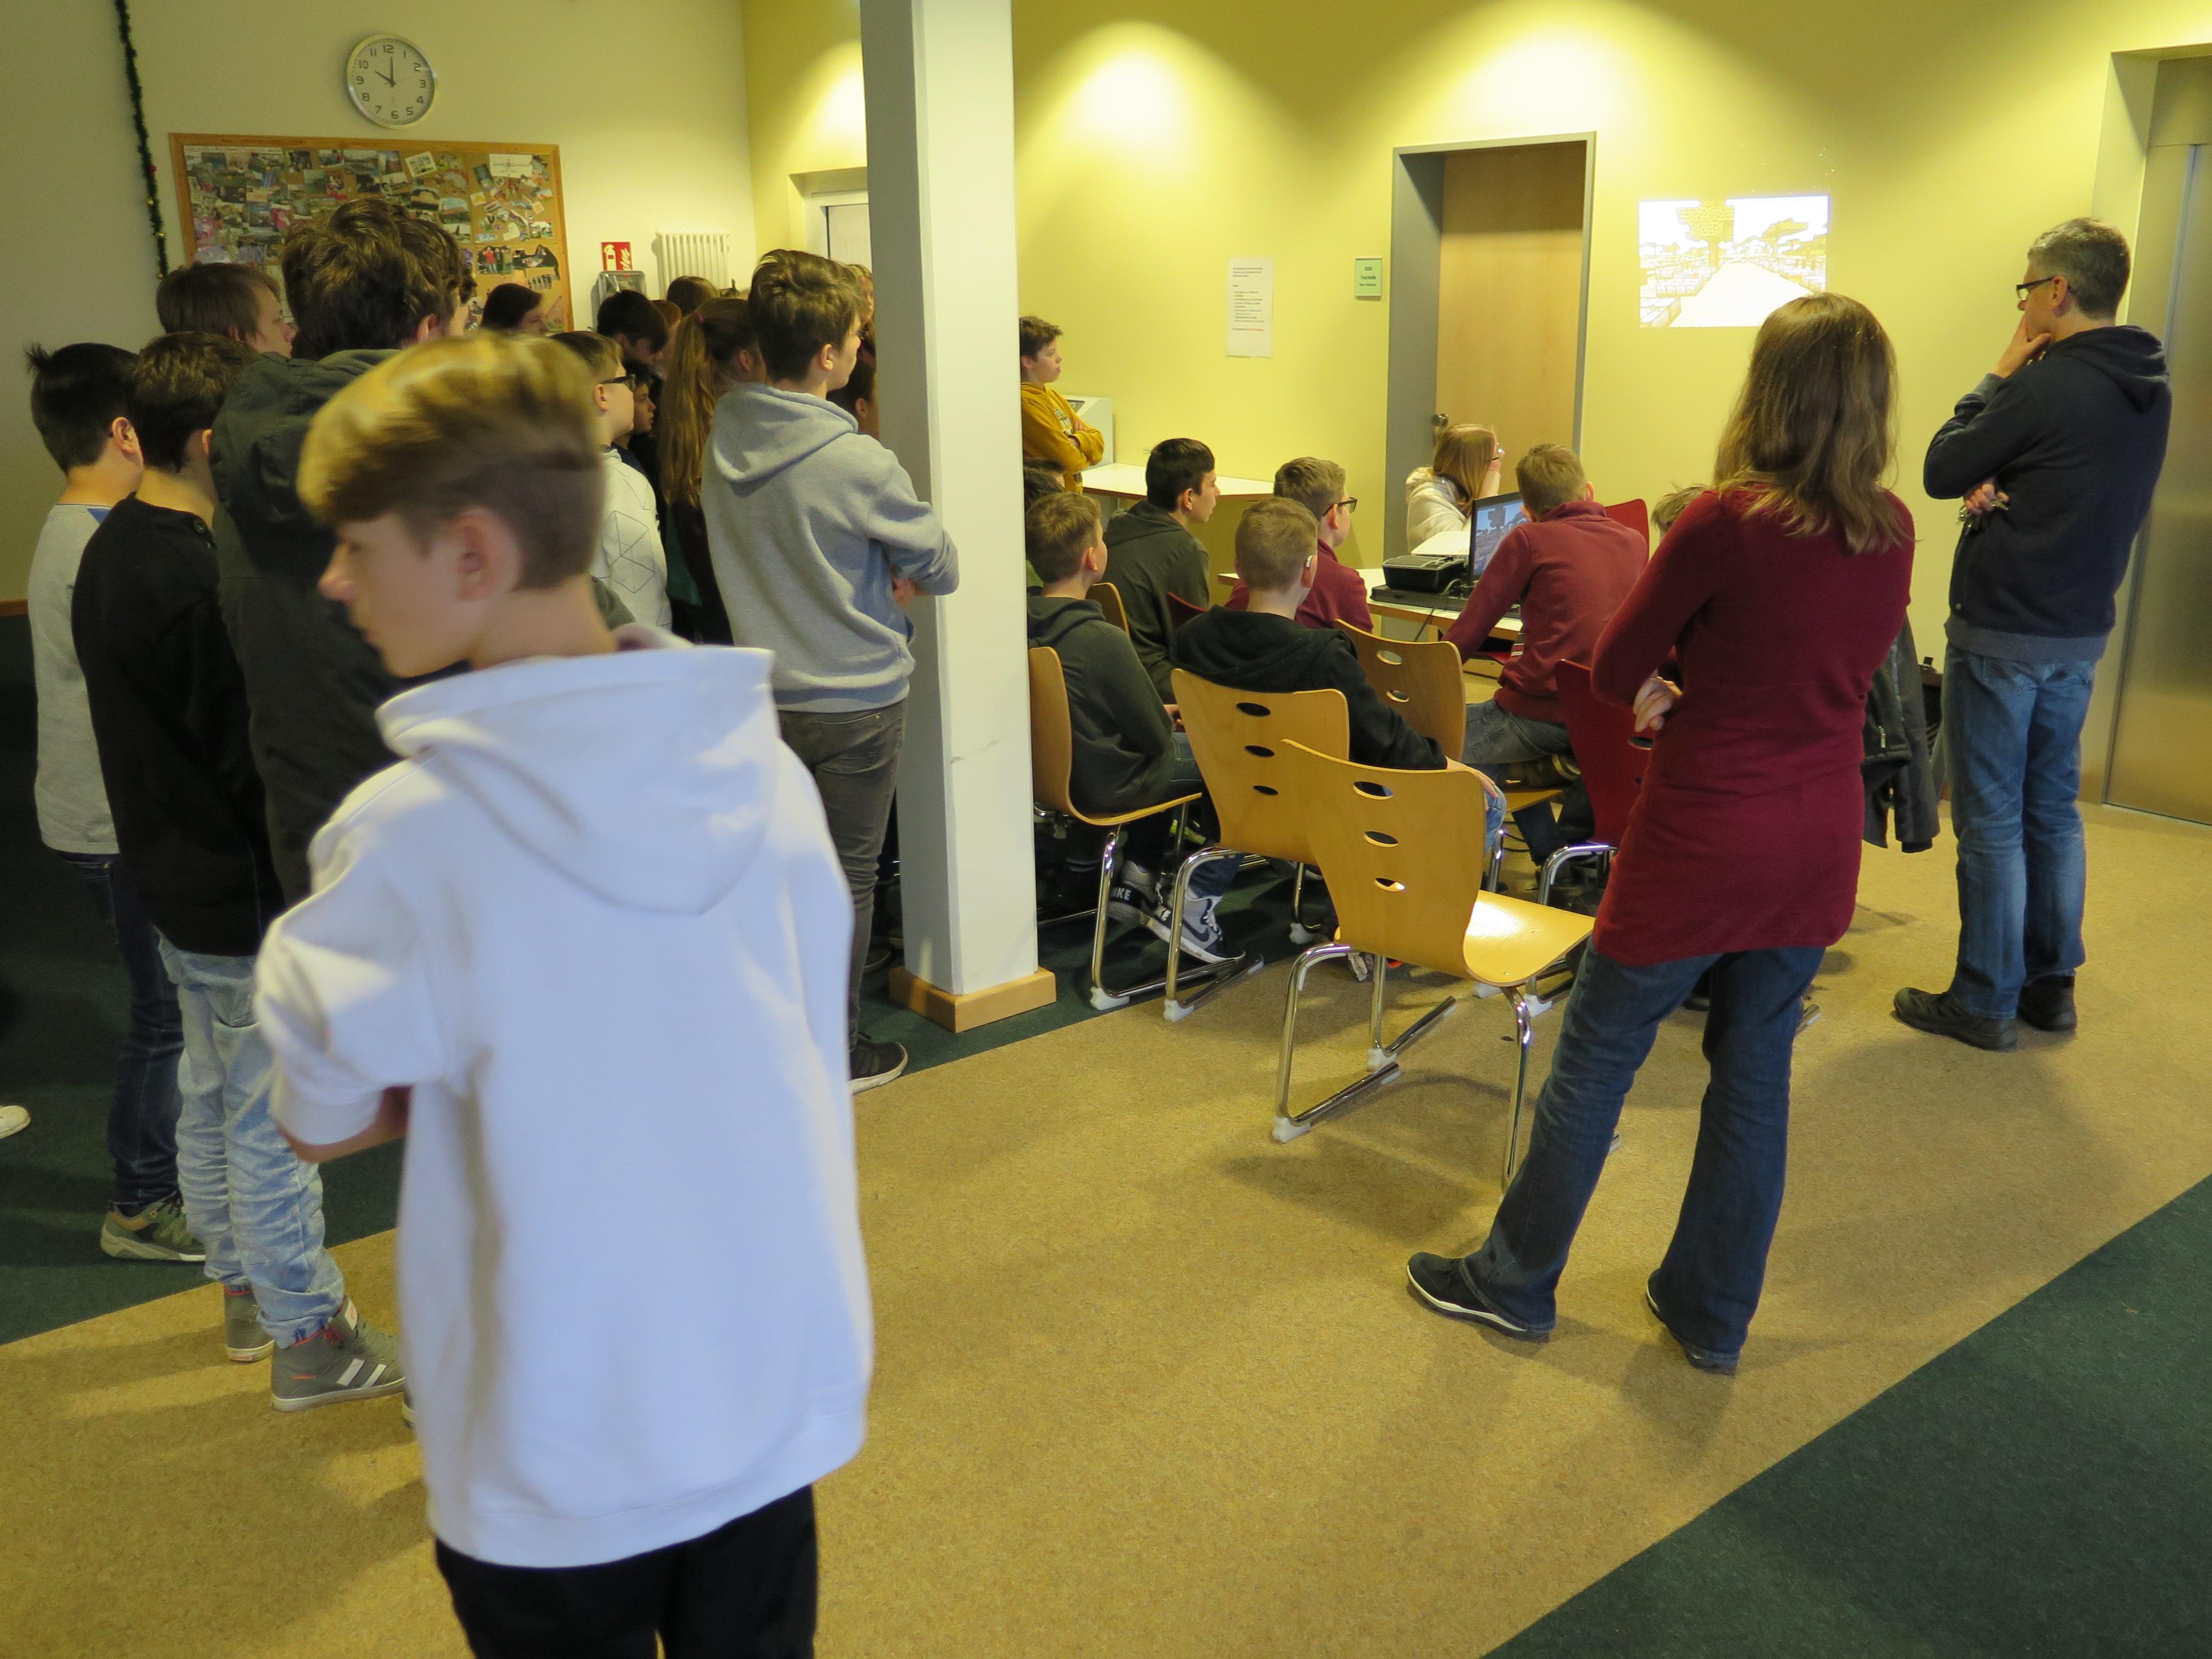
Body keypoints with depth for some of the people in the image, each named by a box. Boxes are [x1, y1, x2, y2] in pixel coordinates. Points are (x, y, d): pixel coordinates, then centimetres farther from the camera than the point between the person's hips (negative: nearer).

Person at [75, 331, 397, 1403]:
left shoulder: (112, 553, 5)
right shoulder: (199, 582, -25)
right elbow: (253, 759, -22)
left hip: (175, 876, 10)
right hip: (244, 893, -10)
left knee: (212, 1098, 20)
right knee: (273, 1120, 2)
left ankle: (245, 1294, 37)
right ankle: (310, 1341, 15)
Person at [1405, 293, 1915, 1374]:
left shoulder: (1727, 521, -18)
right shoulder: (1891, 533, -1)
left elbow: (1614, 669, -9)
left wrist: (1658, 697, 12)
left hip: (1701, 838, -6)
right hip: (1818, 846, 6)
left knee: (1594, 1062, 9)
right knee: (1756, 1072, 16)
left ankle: (1514, 1283, 25)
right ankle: (1711, 1314, 29)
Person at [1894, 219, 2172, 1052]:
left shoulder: (2046, 385, -19)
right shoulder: (2151, 392, 8)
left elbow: (1941, 472, -8)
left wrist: (1999, 377, -1)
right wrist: (2003, 489, -2)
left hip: (2001, 633, -8)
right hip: (2081, 632, 8)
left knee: (1991, 818, 0)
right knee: (2053, 810, 16)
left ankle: (1987, 1001, 8)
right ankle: (2051, 985, 25)